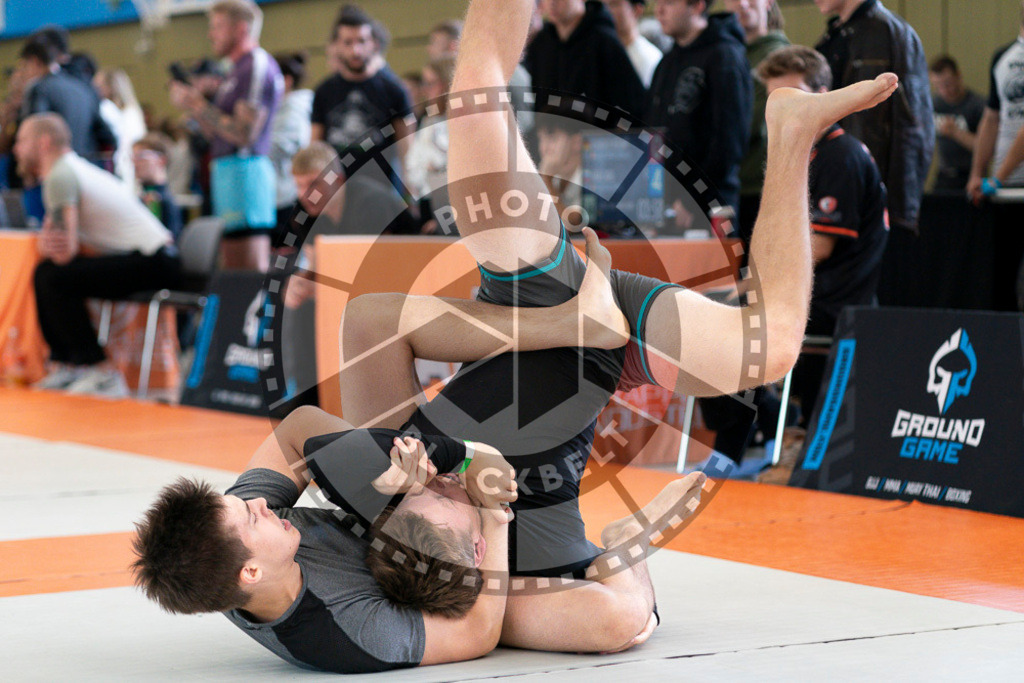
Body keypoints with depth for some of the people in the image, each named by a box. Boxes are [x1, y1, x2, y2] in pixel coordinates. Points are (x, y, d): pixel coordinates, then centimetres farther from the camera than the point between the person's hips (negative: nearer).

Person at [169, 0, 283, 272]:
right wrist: (193, 106, 9)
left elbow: (244, 134, -18)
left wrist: (199, 105, -11)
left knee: (249, 269, -12)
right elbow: (218, 134, 24)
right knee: (231, 270, 9)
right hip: (228, 171, 10)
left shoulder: (258, 66, -10)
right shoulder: (239, 69, 21)